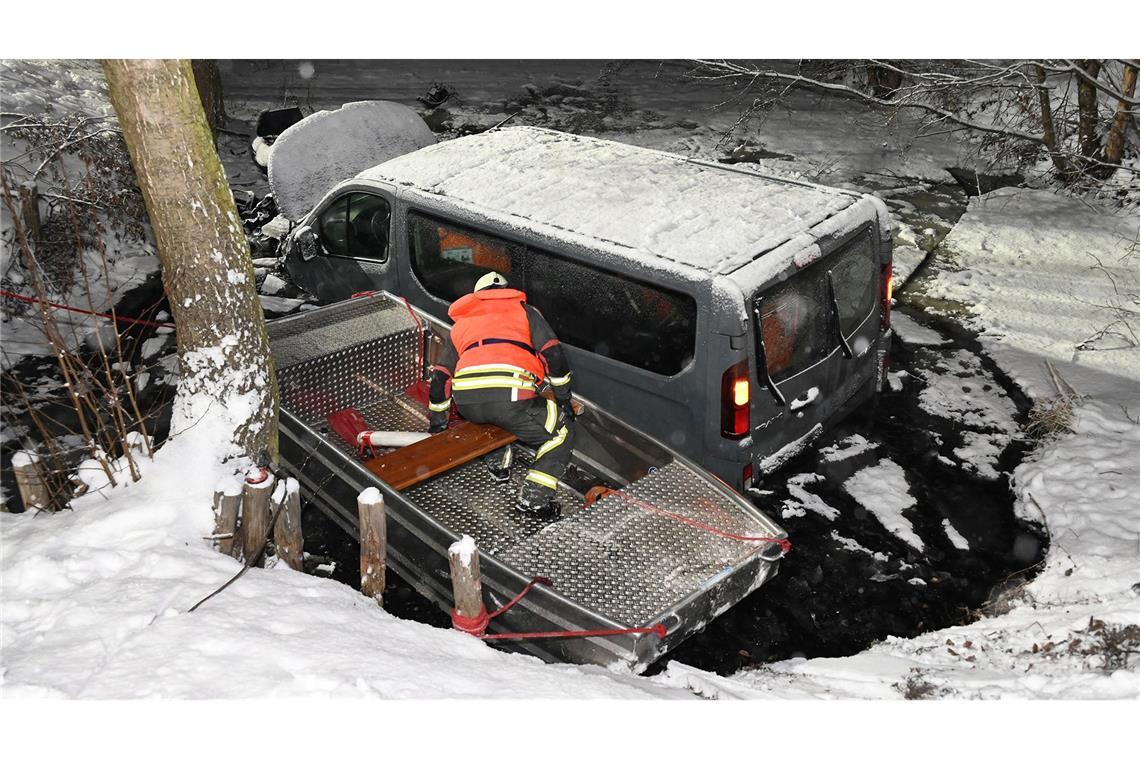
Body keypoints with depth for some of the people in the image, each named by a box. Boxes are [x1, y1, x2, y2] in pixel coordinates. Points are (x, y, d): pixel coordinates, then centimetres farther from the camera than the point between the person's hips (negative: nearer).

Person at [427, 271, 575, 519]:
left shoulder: (461, 323, 34)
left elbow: (440, 376, 30)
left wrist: (438, 424, 37)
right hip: (510, 395, -5)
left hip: (466, 402, 5)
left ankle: (498, 463, 26)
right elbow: (553, 354, 11)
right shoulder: (524, 310, 25)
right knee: (561, 431, 14)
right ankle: (534, 497, 0)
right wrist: (564, 399, 19)